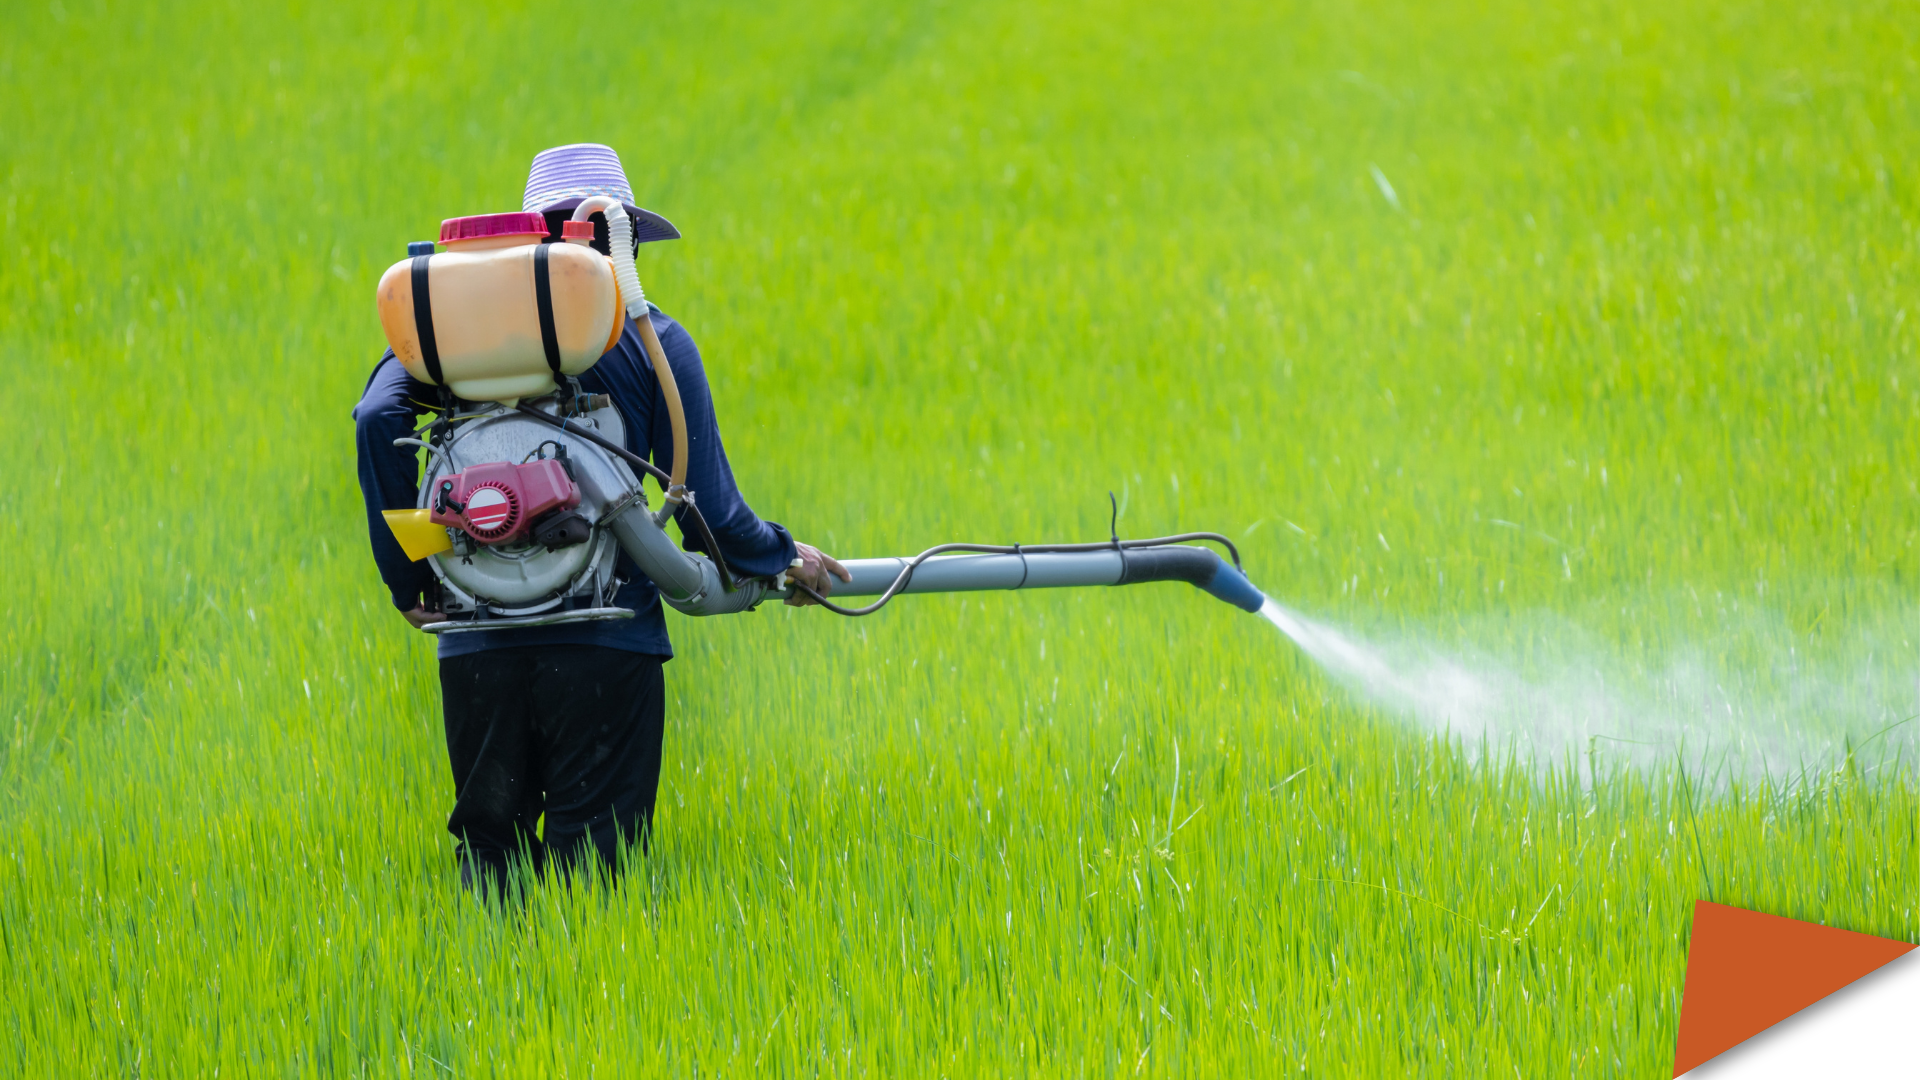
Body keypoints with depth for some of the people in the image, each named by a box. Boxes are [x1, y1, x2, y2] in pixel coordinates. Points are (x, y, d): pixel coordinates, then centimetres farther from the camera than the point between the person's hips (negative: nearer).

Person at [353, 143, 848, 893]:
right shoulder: (651, 341, 3)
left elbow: (380, 417, -6)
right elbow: (708, 508, -1)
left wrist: (406, 575, 2)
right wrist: (780, 559, 19)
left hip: (478, 641, 2)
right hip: (604, 640, -2)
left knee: (488, 841, 11)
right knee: (591, 858, 0)